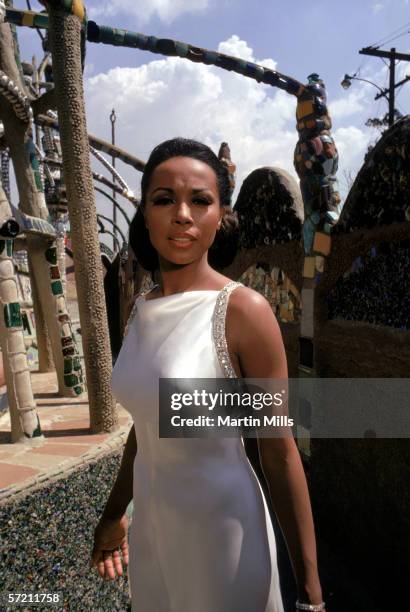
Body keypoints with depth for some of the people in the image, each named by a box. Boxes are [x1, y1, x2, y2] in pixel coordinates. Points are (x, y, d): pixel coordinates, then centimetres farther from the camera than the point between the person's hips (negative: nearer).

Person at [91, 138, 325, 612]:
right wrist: (114, 513, 18)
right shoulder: (142, 310, -2)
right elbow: (145, 424, 8)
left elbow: (280, 454, -16)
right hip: (153, 527, 6)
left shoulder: (243, 309, -20)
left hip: (222, 530, -5)